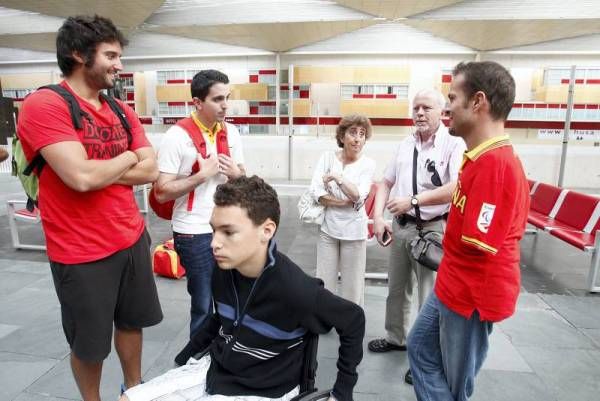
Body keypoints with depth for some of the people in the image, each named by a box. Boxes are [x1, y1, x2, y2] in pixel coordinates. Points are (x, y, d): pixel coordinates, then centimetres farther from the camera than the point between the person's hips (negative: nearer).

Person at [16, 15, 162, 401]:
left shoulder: (122, 110, 7)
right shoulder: (43, 105, -14)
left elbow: (151, 170, -1)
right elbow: (81, 177, -25)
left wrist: (98, 171, -13)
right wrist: (127, 158, -8)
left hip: (133, 239, 6)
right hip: (82, 253, -6)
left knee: (132, 322, 22)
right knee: (89, 344, 14)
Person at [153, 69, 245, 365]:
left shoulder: (231, 132, 4)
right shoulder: (177, 136, -14)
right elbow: (162, 192, -16)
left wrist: (236, 174, -9)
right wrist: (203, 174, -22)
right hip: (195, 233, -5)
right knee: (204, 305, 8)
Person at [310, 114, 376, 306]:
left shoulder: (367, 164, -4)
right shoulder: (327, 157, 0)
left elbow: (359, 196, -14)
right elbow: (316, 191, -9)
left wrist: (337, 177, -18)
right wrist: (348, 203, -15)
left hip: (354, 231, -1)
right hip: (327, 228, 1)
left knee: (352, 284, 7)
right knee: (324, 282, 9)